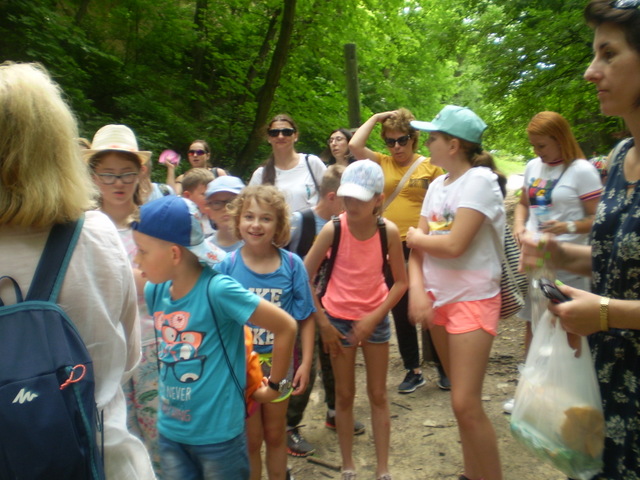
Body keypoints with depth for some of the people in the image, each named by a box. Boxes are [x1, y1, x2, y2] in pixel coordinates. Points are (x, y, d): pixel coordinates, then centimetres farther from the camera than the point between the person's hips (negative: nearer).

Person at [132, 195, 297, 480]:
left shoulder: (217, 290, -23)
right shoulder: (155, 291, -4)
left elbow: (286, 327, -19)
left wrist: (274, 384, -9)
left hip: (218, 435, -5)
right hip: (170, 432, 6)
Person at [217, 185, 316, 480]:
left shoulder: (291, 264, -10)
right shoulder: (228, 266, -10)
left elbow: (305, 317, -5)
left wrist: (306, 362, -7)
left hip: (279, 362, 1)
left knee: (275, 435, 19)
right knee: (251, 439, 14)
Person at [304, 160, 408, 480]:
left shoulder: (389, 231, -16)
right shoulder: (333, 229, -19)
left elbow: (400, 282, -8)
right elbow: (304, 277, -12)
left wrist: (374, 317, -16)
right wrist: (322, 324, -10)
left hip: (375, 318, 1)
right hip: (339, 318, -1)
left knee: (378, 394, 11)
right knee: (344, 395, 11)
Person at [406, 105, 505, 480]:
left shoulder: (480, 180, -13)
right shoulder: (437, 185, 9)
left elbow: (453, 245, -23)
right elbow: (418, 246, 5)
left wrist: (415, 237, -5)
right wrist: (417, 288, -12)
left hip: (473, 300, -7)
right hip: (438, 299, 7)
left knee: (466, 404, -10)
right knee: (462, 399, 16)